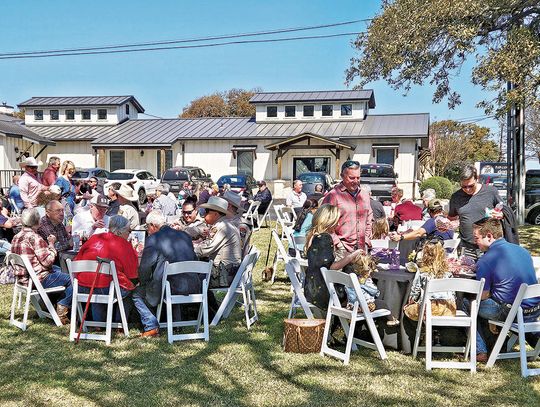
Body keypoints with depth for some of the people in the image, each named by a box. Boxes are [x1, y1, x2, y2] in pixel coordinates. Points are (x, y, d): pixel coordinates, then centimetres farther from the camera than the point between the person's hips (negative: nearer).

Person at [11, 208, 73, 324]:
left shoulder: (16, 237, 8)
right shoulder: (34, 238, -21)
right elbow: (47, 261, -20)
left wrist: (47, 243, 15)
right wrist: (51, 244, -8)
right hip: (38, 279, -10)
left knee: (59, 269, 29)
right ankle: (62, 308, 5)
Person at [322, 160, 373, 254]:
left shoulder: (364, 195, 17)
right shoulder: (333, 196, -5)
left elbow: (369, 220, 26)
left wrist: (366, 240, 15)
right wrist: (338, 244, -12)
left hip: (362, 249, 6)